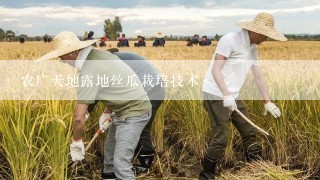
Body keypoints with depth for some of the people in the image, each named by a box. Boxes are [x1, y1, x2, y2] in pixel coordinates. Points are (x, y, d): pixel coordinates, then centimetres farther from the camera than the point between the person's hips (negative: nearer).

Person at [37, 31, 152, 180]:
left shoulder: (89, 71, -25)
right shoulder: (98, 54, 3)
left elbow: (79, 117, -24)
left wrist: (76, 142, -8)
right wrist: (107, 113, 17)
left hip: (134, 112, -10)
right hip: (126, 108, 10)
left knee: (121, 164, -14)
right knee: (110, 151, 25)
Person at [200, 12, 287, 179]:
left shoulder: (252, 48, 12)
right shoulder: (230, 39, -14)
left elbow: (259, 76, 17)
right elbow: (215, 70, -19)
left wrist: (267, 101, 14)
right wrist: (226, 95, -28)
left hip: (233, 96, 9)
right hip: (216, 95, -9)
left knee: (250, 132, 11)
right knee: (221, 138, -10)